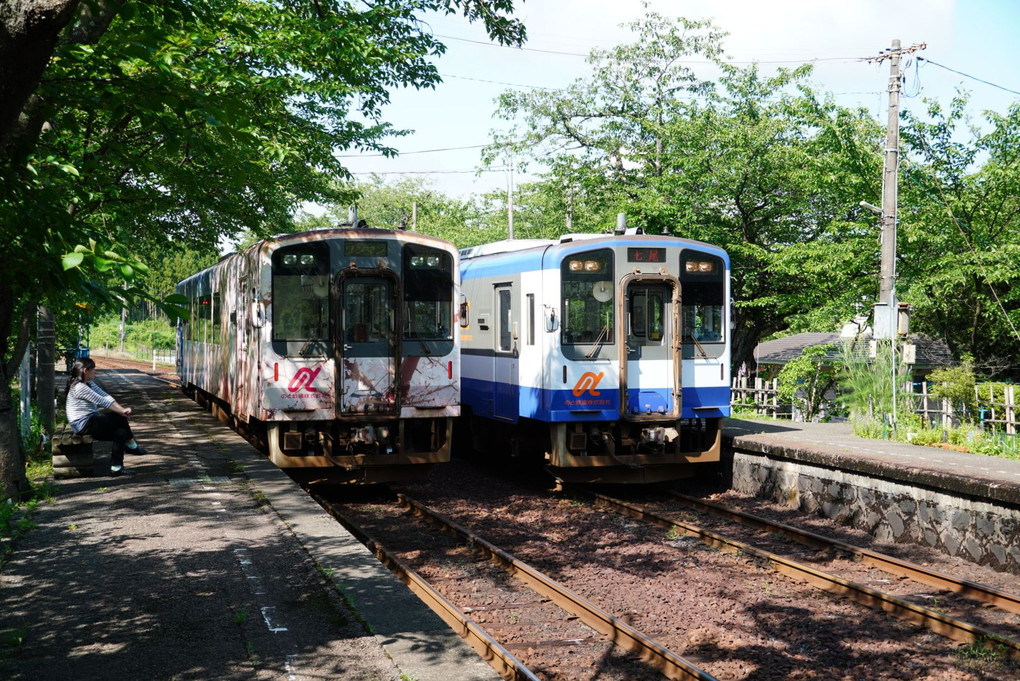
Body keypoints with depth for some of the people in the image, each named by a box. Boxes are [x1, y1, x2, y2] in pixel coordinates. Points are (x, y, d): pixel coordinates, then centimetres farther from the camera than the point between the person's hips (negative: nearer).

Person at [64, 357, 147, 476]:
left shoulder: (89, 384, 13)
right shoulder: (79, 387, -19)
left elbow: (106, 396, 2)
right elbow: (102, 401, -20)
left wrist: (121, 409, -11)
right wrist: (122, 411, -16)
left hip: (90, 423, 10)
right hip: (83, 425, -10)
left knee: (121, 432, -6)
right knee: (120, 417, -14)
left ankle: (116, 467, 0)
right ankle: (131, 445, 4)